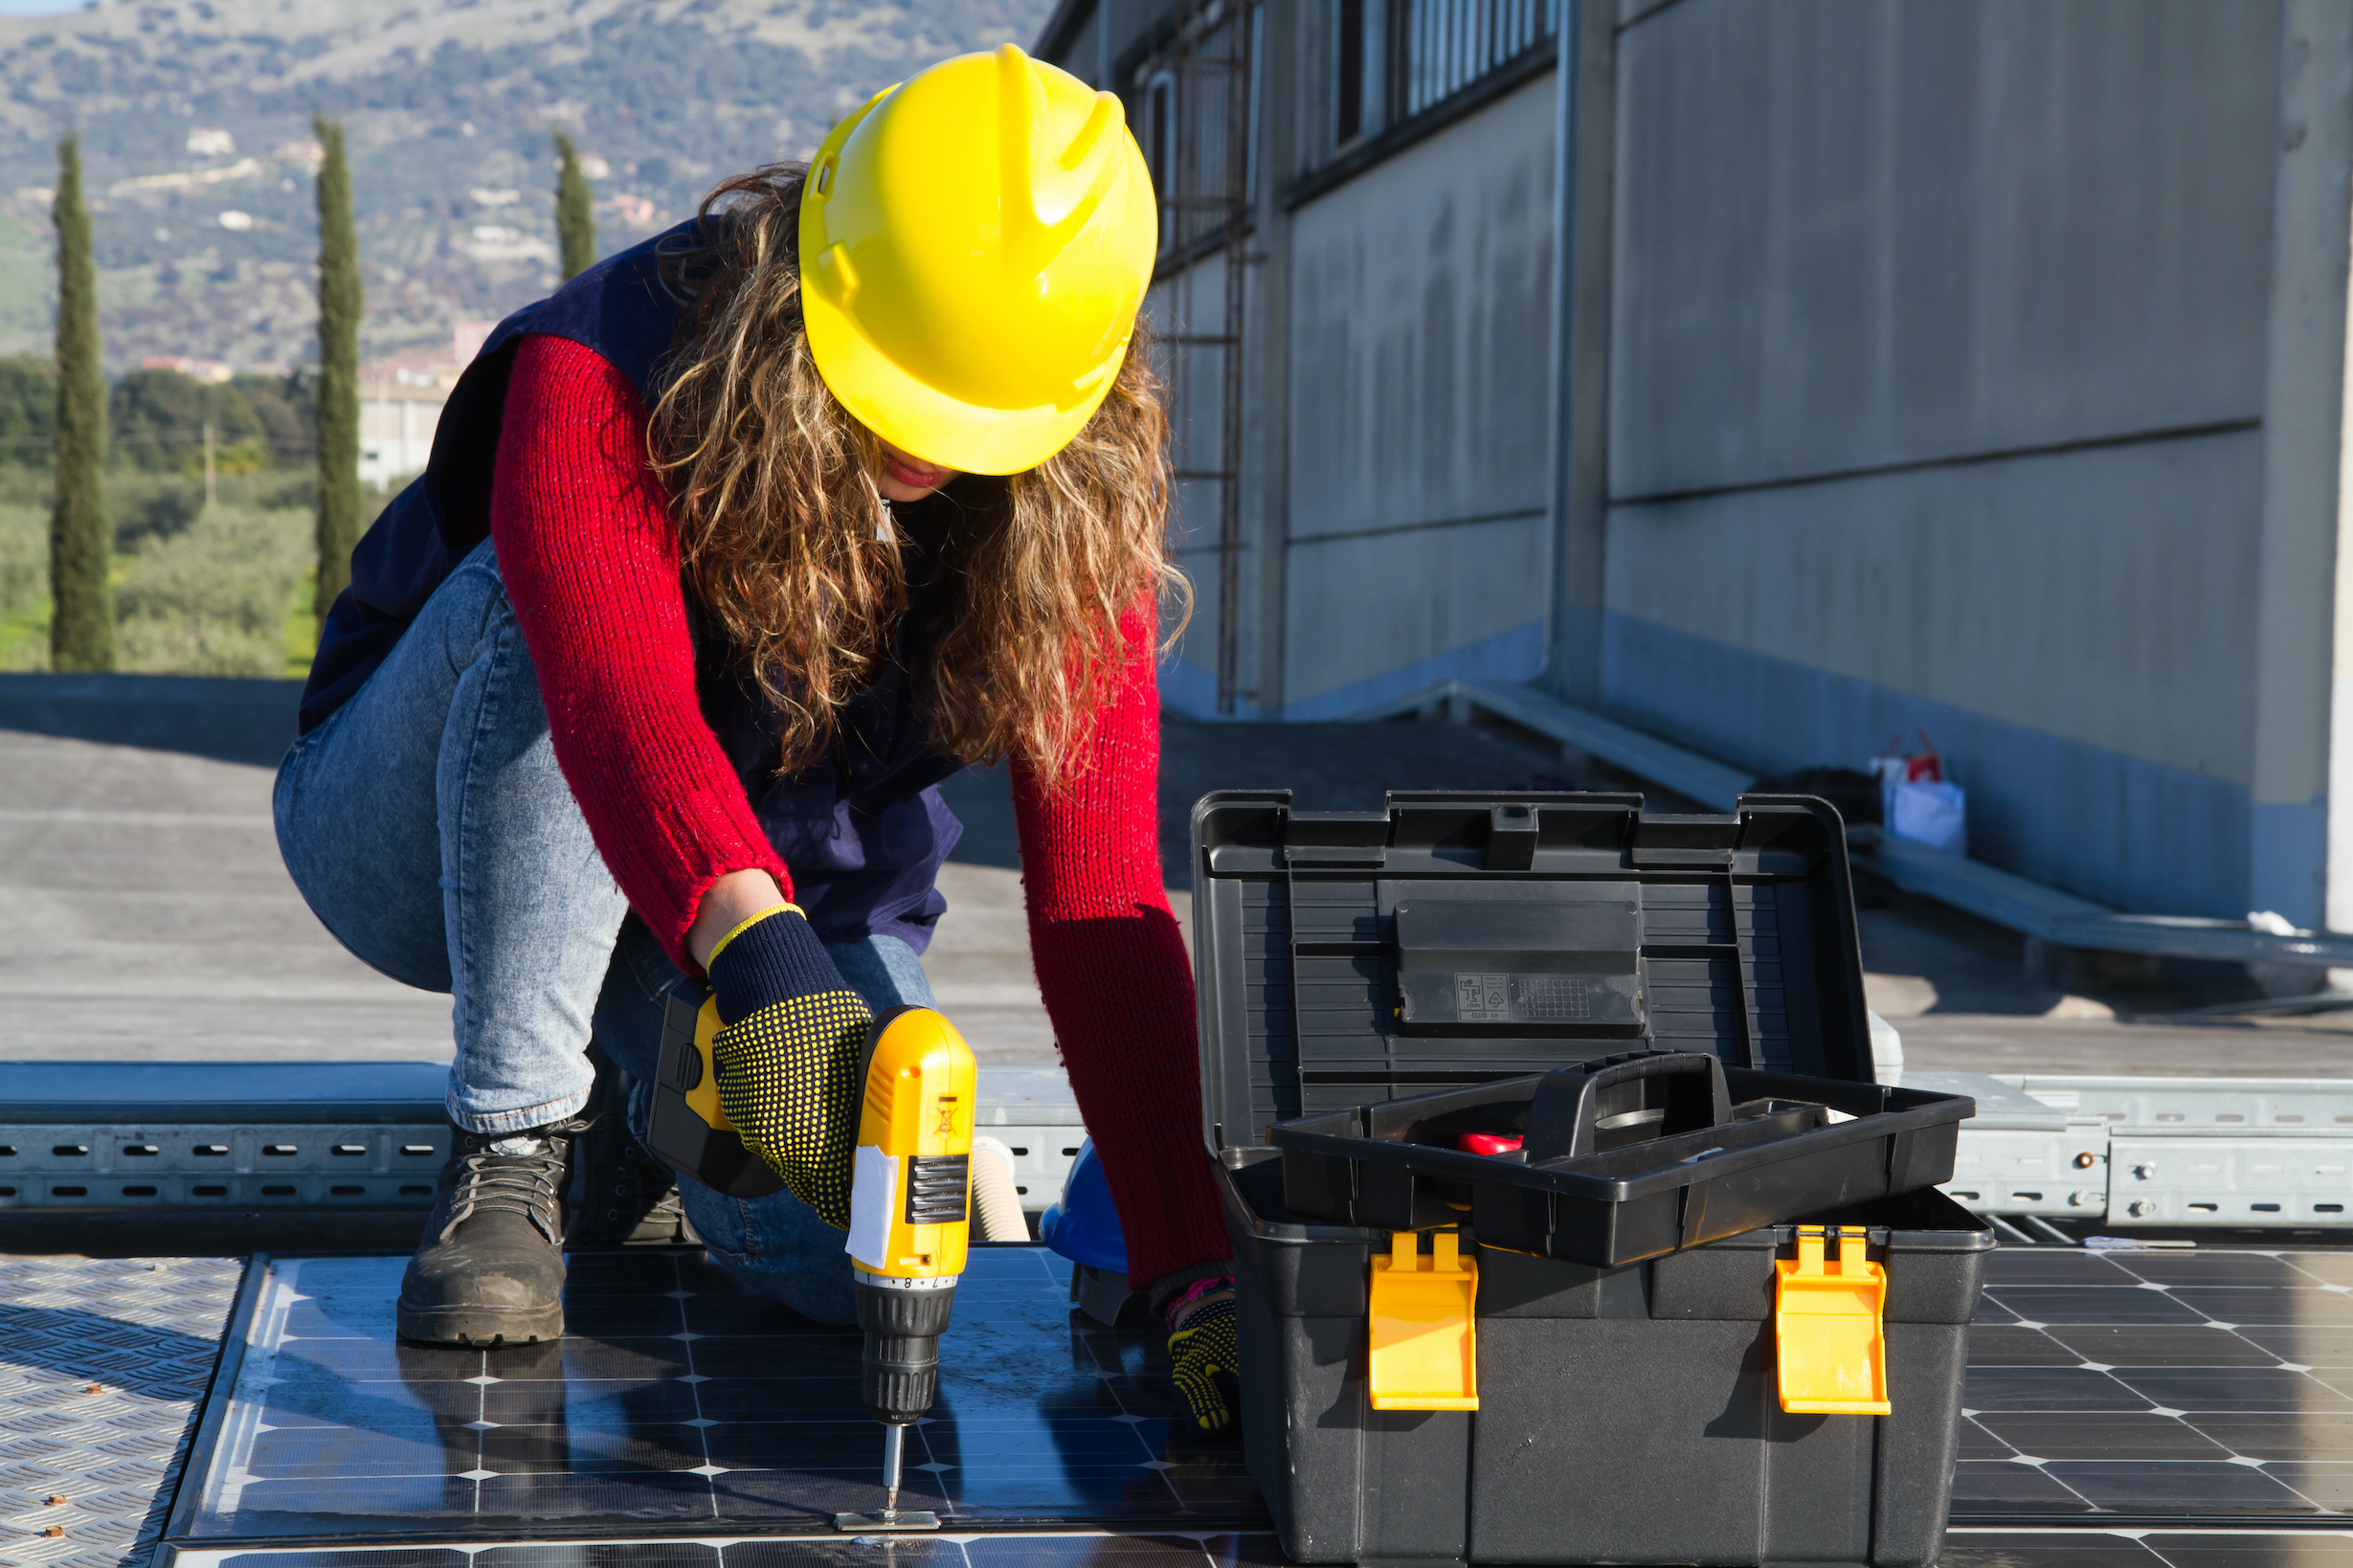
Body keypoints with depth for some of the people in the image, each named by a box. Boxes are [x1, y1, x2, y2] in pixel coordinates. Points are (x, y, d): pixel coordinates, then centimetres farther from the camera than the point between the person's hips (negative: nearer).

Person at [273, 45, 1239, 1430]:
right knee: (550, 595, -34)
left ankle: (669, 1108, 13)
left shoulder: (1077, 498, -18)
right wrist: (758, 956, -65)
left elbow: (1099, 899, -22)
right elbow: (619, 692, -47)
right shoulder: (604, 368, -27)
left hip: (792, 907, 3)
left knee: (863, 1253, -24)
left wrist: (1198, 1274, -30)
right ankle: (511, 1154, -26)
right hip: (427, 838, -3)